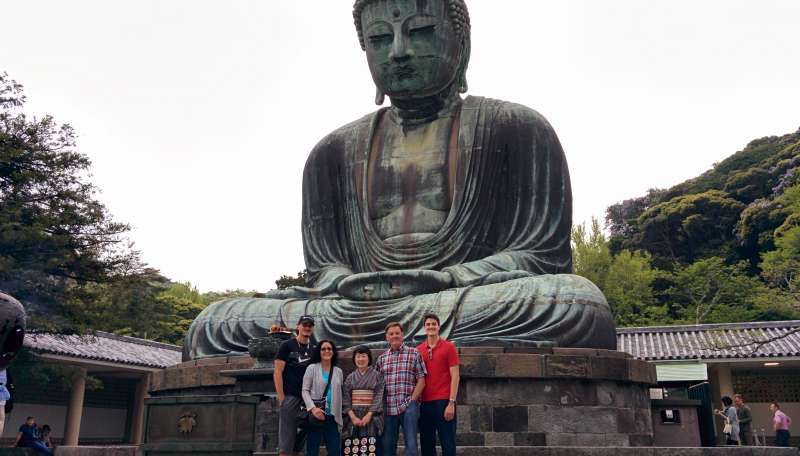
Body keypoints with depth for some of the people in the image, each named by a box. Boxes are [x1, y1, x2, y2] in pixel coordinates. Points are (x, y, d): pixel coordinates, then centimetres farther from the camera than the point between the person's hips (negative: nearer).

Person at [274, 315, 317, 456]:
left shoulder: (314, 348, 13)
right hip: (290, 397, -5)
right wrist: (281, 397, -11)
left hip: (308, 398, 5)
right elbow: (277, 373, -4)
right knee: (286, 439, -5)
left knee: (301, 437, 8)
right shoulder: (287, 345, 0)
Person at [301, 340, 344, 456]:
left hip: (332, 417, 4)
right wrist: (312, 408, -18)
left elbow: (339, 394, 15)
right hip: (315, 415, -3)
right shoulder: (312, 368, 2)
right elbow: (305, 390, -4)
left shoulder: (338, 372, 14)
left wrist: (340, 415, 9)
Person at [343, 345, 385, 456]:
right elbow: (346, 398, 4)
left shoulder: (377, 375, 3)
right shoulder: (350, 377, 10)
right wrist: (352, 417, -9)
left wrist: (369, 415, -13)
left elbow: (379, 397, -3)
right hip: (353, 417, 2)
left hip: (372, 417, -2)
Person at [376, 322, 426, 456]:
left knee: (411, 445, -5)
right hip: (388, 408, 3)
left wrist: (411, 400, -8)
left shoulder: (414, 354, 3)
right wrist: (380, 404, 2)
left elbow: (421, 380, 0)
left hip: (408, 407, -3)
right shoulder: (381, 358, 12)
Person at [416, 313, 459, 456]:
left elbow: (455, 376, -4)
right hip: (424, 403, 4)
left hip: (444, 402, -3)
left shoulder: (449, 347, 0)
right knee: (426, 444, 9)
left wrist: (451, 403, -11)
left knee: (448, 444, 1)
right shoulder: (418, 350, 9)